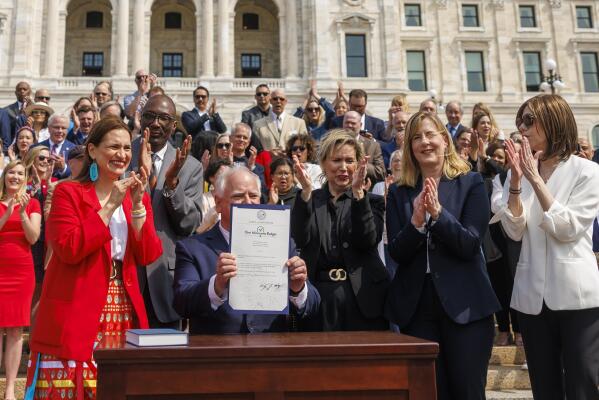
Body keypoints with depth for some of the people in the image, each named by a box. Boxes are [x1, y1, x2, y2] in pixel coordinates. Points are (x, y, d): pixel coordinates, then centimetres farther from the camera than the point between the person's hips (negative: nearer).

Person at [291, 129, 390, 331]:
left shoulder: (371, 201, 7)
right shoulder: (309, 200, 10)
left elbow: (368, 241, -11)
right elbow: (300, 240, -8)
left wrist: (358, 192, -18)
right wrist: (306, 191, -16)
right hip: (318, 298, 1)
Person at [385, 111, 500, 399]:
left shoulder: (471, 184, 0)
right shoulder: (399, 193, 7)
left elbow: (469, 245, -9)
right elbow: (396, 253, -1)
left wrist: (438, 212, -22)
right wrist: (416, 220, -19)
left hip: (464, 304, -2)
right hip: (416, 306, 2)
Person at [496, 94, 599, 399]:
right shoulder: (520, 171, 6)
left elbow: (568, 229, -14)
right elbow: (514, 231, -4)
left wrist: (536, 180, -16)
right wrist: (516, 181, -15)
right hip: (532, 296, 4)